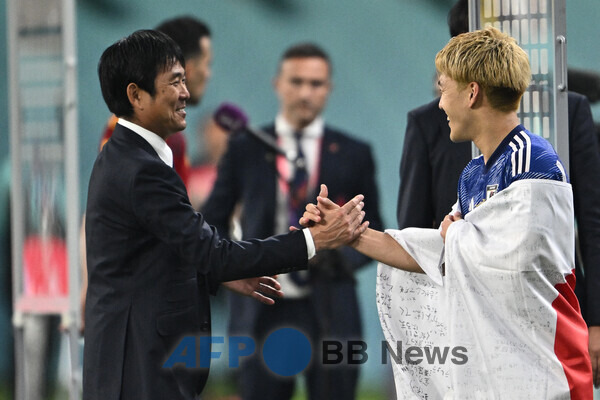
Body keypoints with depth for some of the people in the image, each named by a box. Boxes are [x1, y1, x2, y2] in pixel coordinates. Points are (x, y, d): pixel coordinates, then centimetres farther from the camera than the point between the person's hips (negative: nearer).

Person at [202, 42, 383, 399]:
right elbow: (214, 219, 13)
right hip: (263, 312, 0)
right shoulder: (245, 150, 7)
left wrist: (344, 258, -11)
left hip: (330, 313, 0)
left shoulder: (354, 155, 7)